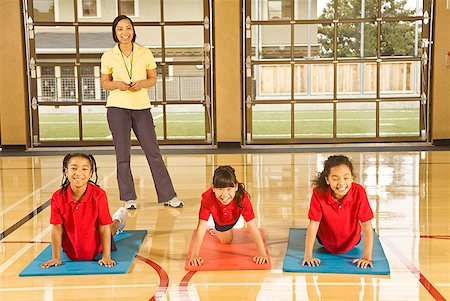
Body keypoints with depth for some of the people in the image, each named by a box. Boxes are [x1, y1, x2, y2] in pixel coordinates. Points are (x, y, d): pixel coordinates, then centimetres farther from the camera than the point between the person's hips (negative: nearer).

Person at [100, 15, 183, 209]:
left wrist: (142, 83, -12)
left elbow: (153, 79, 9)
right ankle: (129, 198, 14)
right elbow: (105, 83, 9)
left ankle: (168, 196, 11)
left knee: (153, 151, 2)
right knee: (122, 154, 3)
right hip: (117, 107, 0)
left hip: (141, 106, 1)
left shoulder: (145, 53, 2)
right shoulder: (108, 56, 1)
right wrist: (117, 84, -12)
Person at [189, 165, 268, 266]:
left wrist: (262, 254, -48)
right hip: (218, 219, -1)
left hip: (233, 218, 1)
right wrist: (194, 256, -55)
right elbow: (201, 227, -47)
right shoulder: (208, 198, -46)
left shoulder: (242, 198, -45)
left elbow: (253, 227, -43)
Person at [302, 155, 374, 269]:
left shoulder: (359, 192, -32)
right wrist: (308, 256, -30)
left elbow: (367, 225, -27)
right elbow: (313, 225, -26)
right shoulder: (318, 193, -31)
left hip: (351, 244, 1)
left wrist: (367, 257, -29)